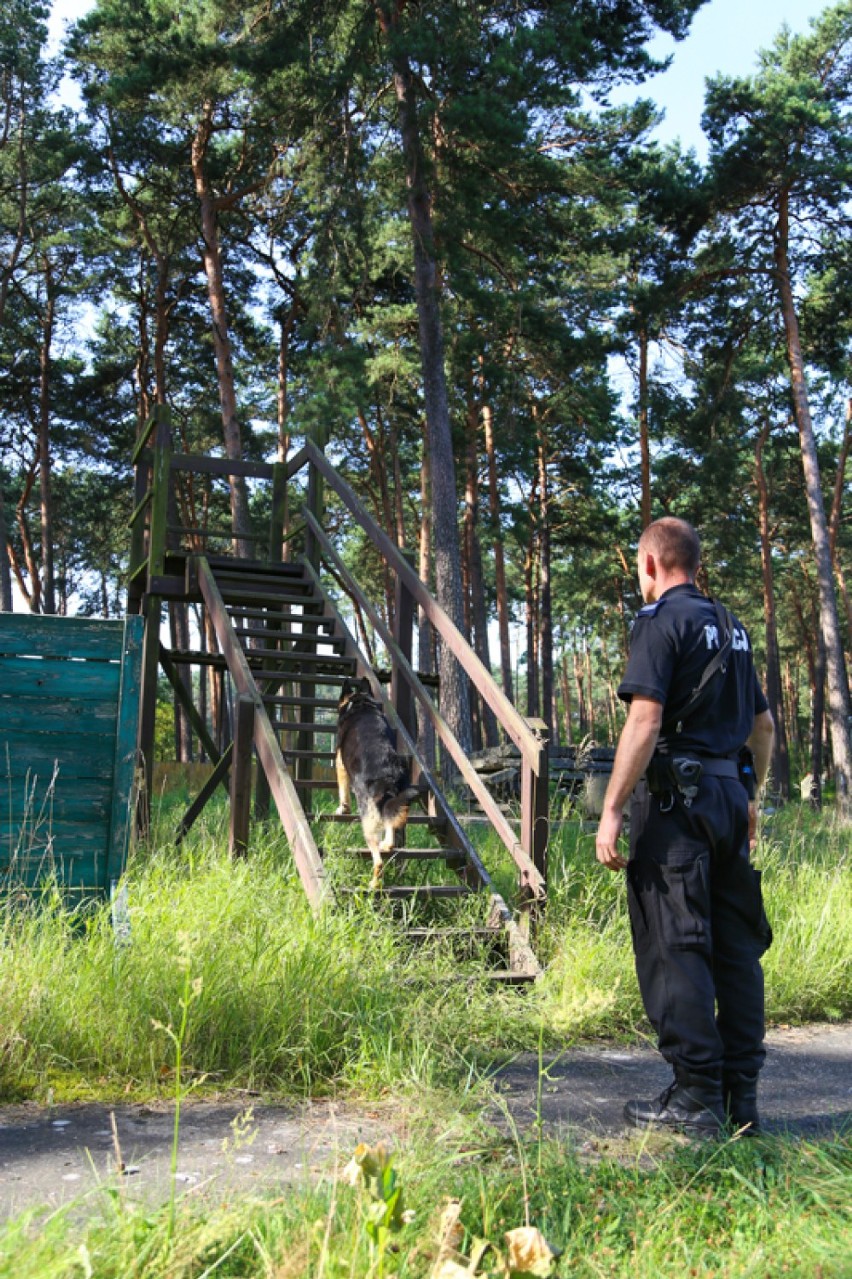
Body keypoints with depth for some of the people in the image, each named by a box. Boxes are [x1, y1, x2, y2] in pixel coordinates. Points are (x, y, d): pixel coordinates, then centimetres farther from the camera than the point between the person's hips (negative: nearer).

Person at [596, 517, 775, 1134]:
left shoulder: (662, 620, -8)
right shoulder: (730, 627, 17)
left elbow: (644, 721, -18)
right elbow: (764, 724, 22)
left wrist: (612, 810, -17)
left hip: (677, 798, -8)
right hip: (729, 795, 8)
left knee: (674, 948, -2)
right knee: (735, 945, 11)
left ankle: (696, 1095, 3)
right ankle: (741, 1094, 18)